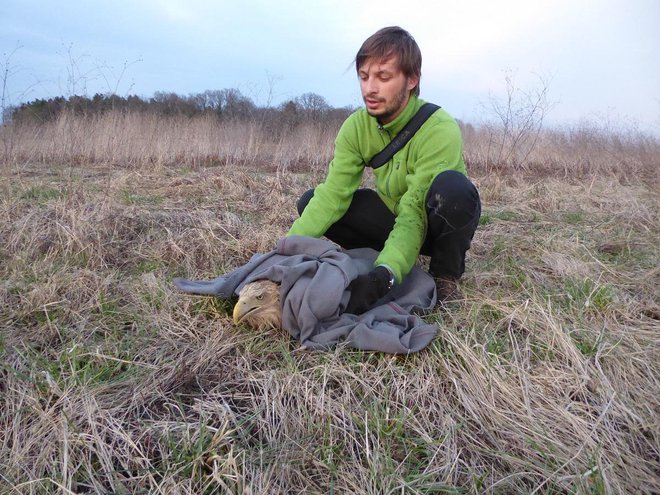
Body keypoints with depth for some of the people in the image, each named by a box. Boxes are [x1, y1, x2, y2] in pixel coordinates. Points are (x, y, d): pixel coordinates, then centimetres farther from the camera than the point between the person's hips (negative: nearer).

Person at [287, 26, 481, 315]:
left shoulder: (440, 130, -29)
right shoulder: (356, 127, -12)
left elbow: (414, 213, -36)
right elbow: (333, 194, -20)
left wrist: (386, 274, -51)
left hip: (435, 224, -4)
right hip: (394, 215, 4)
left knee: (451, 186, -39)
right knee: (310, 202, -14)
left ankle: (445, 275, -11)